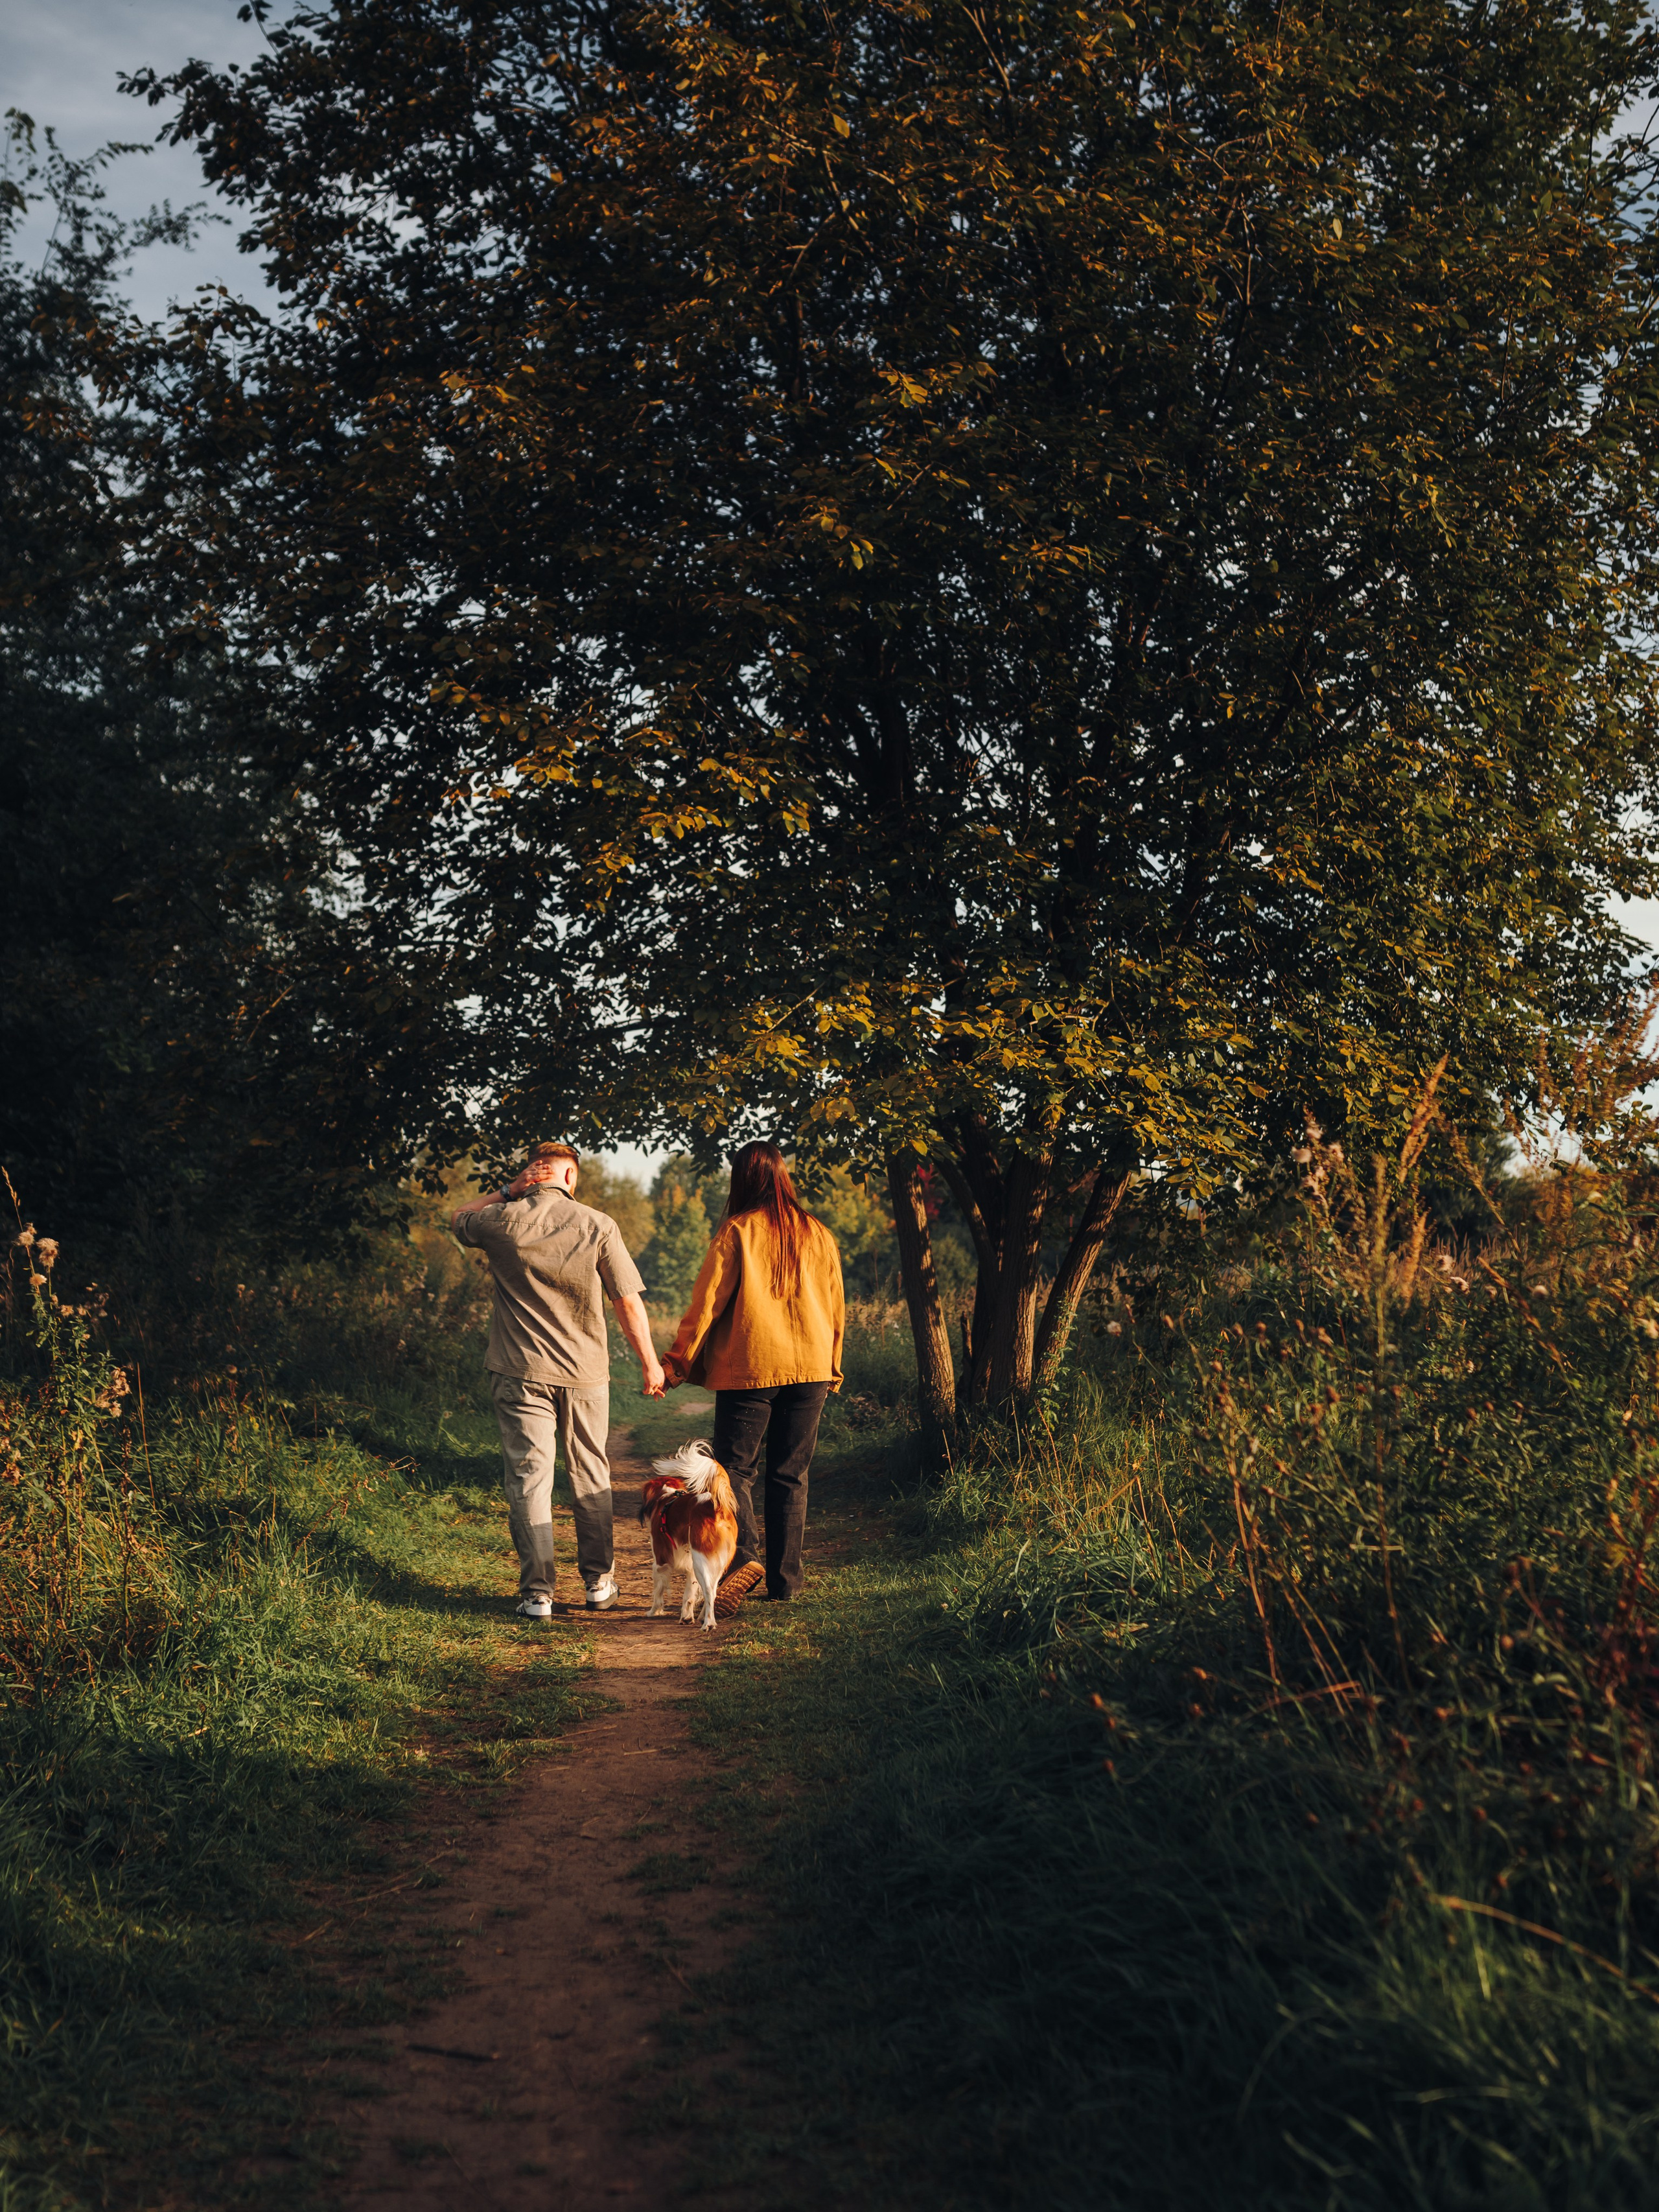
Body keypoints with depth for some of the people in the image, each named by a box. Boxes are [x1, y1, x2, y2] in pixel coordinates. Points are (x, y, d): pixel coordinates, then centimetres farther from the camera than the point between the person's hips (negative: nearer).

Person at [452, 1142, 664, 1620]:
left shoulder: (501, 1222, -6)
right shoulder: (598, 1227, -7)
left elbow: (459, 1218, 18)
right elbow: (628, 1302, -4)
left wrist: (508, 1191, 9)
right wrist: (650, 1363, 6)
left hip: (520, 1373, -1)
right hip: (584, 1372, 1)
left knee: (528, 1479, 2)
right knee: (590, 1477, 15)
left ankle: (537, 1593, 1)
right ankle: (599, 1582, 23)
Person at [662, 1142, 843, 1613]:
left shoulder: (737, 1231, -5)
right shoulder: (817, 1234, 8)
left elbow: (707, 1301, -7)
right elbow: (834, 1307, 14)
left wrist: (678, 1362, 0)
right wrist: (831, 1368, 24)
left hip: (749, 1367, -4)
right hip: (808, 1368, 4)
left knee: (735, 1467, 2)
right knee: (791, 1475, 10)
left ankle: (743, 1554, -20)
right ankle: (785, 1578, 11)